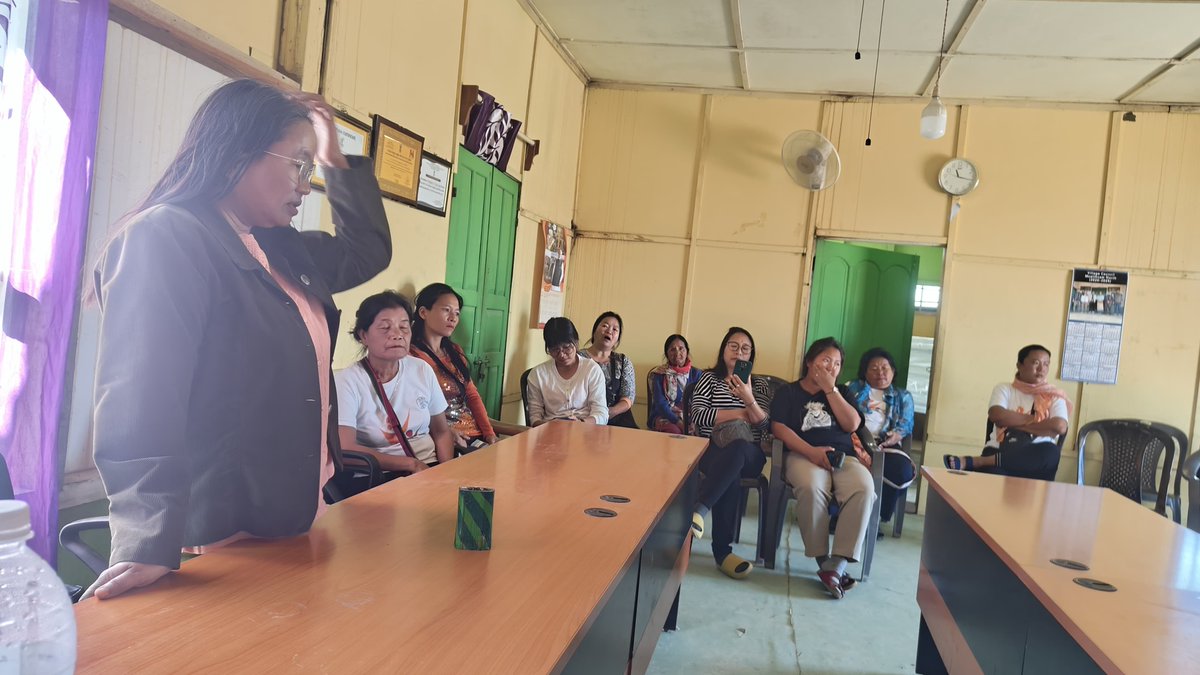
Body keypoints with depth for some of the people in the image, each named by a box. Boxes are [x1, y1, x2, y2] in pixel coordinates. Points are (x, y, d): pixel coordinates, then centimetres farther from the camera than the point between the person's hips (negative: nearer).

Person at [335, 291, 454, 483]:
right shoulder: (346, 381, -9)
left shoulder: (423, 370, 5)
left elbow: (441, 432, 11)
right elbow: (345, 451, -16)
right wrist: (411, 464, -14)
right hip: (379, 479, -5)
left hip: (430, 469, 5)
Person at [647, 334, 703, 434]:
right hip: (664, 417, -2)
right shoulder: (659, 374, 3)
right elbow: (660, 403, -8)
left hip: (690, 418, 2)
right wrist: (678, 422, -23)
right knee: (673, 431, -35)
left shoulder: (696, 374, 9)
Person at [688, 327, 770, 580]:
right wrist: (742, 413, -4)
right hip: (711, 449, -1)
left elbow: (764, 424, 3)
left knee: (736, 449, -39)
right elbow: (698, 416, -3)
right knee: (731, 473, -38)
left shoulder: (759, 384, 19)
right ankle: (722, 550, -39)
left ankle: (699, 509, -50)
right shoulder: (709, 378, 14)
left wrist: (749, 400, -16)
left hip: (749, 454, 1)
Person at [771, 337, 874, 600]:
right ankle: (822, 559, -26)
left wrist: (830, 389, 4)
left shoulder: (840, 393, 26)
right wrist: (811, 451, -16)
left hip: (844, 457, 3)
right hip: (804, 455, -3)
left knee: (864, 489, -32)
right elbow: (779, 428, -1)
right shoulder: (788, 392, 15)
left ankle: (836, 564, -35)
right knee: (811, 487, -39)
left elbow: (852, 424, 8)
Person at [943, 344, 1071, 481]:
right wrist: (1033, 419, -1)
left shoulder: (1055, 397, 15)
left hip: (1034, 460, 3)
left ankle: (975, 462, -36)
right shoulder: (1004, 389, 15)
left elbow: (1060, 427, -7)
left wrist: (1013, 422, -5)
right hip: (1000, 451, -3)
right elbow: (997, 416, -6)